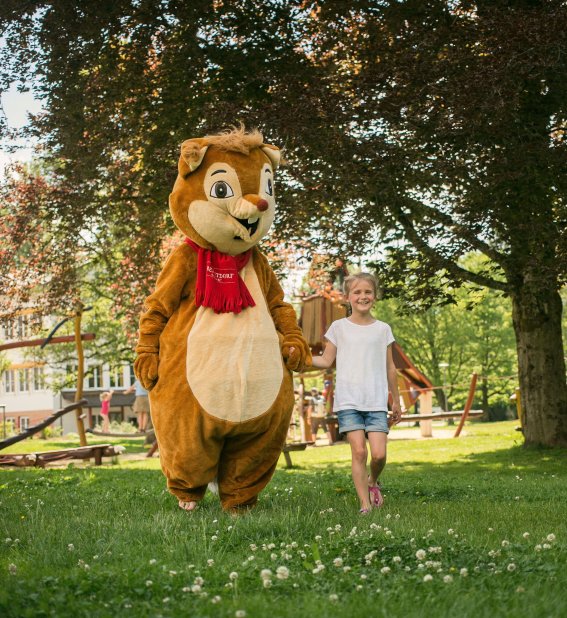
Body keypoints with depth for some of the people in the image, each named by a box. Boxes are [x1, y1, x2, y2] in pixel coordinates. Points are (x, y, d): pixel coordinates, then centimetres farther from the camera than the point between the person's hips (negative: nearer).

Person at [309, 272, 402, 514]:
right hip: (348, 400, -1)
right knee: (359, 451, -10)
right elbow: (326, 360, 9)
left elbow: (390, 368, 15)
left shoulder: (383, 329, 10)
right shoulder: (339, 327, 6)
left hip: (377, 402, 1)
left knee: (379, 454, -9)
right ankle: (365, 504, -2)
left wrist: (396, 401, 18)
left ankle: (373, 481, 23)